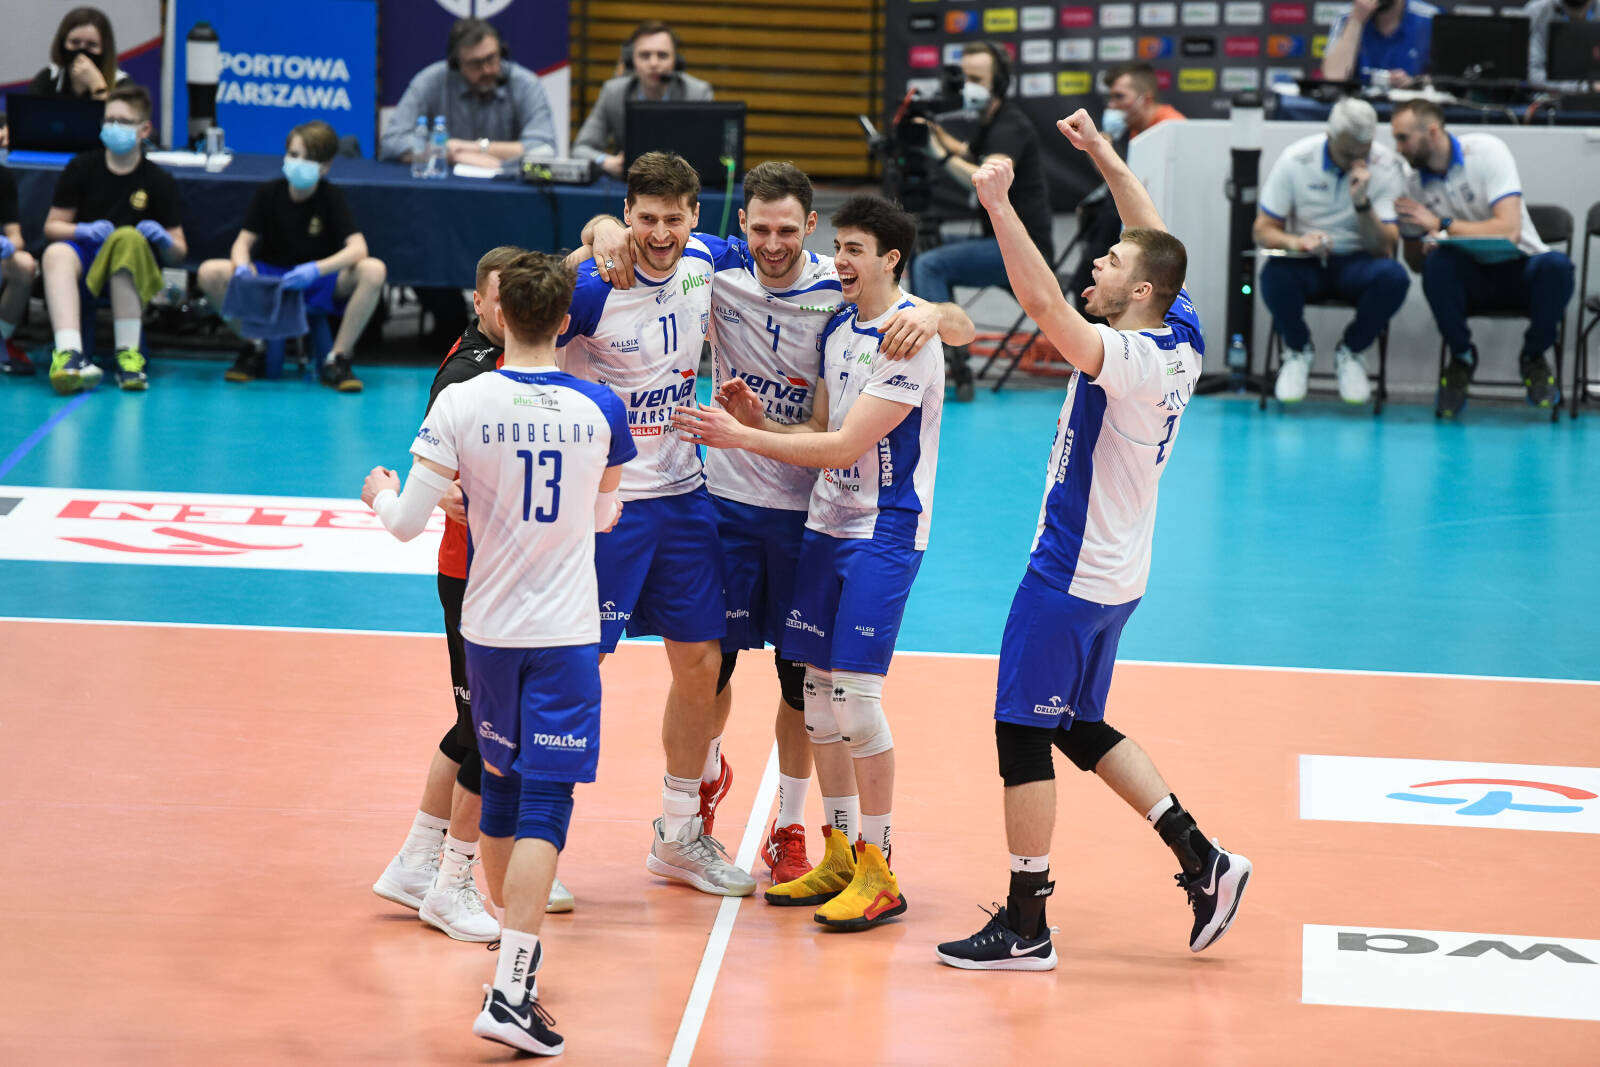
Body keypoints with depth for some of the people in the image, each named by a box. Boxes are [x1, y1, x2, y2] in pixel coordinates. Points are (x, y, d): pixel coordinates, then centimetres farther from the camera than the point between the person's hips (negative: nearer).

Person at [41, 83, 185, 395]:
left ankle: (128, 354, -39)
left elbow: (178, 253, 9)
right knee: (56, 254, -34)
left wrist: (164, 239, -15)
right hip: (84, 251, 1)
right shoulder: (81, 168, 9)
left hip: (131, 269, -1)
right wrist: (84, 230, -12)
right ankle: (68, 352, -56)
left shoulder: (159, 181, 8)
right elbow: (52, 226, 9)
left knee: (128, 238, -36)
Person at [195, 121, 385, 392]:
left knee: (374, 271, -32)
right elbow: (244, 241, -3)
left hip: (321, 283, -2)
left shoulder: (331, 197, -9)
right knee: (210, 273, -24)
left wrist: (317, 269, -37)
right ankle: (255, 348, -3)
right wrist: (243, 267, -28)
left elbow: (358, 248, -21)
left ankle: (337, 358, -19)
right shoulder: (269, 193, -3)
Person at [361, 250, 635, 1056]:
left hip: (489, 629, 1)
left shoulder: (461, 404, -9)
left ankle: (520, 955, 31)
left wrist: (381, 492, 16)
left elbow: (406, 523, -8)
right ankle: (510, 994, -14)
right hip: (567, 631, -1)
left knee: (502, 790, 18)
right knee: (544, 808, -4)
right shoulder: (599, 409, -4)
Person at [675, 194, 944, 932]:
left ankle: (878, 871, -1)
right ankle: (839, 856, 18)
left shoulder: (909, 339, -16)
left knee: (856, 693, -11)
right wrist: (758, 422, -3)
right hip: (825, 525, 8)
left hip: (883, 533, -8)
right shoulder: (838, 328, 11)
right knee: (815, 690, 7)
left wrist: (740, 437, -21)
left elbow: (845, 447, -20)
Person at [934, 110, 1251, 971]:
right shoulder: (1180, 342, 2)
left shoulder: (1129, 358, -22)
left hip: (1072, 577, -9)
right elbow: (1156, 243, 17)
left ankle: (1025, 927, 2)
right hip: (1117, 575, 9)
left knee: (1024, 734, -2)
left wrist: (1000, 209, -35)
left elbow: (1045, 304, -36)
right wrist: (1105, 159, 19)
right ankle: (1202, 862, 16)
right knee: (1079, 729, 20)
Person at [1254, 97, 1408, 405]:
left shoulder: (1387, 168, -11)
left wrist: (1362, 202, -32)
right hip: (1306, 263, 0)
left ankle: (1351, 353, -4)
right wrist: (1294, 241, -30)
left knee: (1393, 276, -34)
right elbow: (1263, 230, -7)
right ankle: (1298, 351, -3)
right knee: (1275, 276, -36)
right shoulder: (1296, 160, -10)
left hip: (1357, 263, 1)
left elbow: (1384, 247, -15)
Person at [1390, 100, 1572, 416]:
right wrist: (1426, 247, -17)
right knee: (1437, 263, -32)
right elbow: (1416, 263, 7)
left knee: (1556, 266, -36)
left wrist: (1442, 225, -19)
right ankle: (1462, 357, -6)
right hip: (1471, 278, 2)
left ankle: (1533, 358, -7)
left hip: (1518, 269, -2)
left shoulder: (1486, 150, -11)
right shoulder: (1413, 183, 2)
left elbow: (1509, 230, -21)